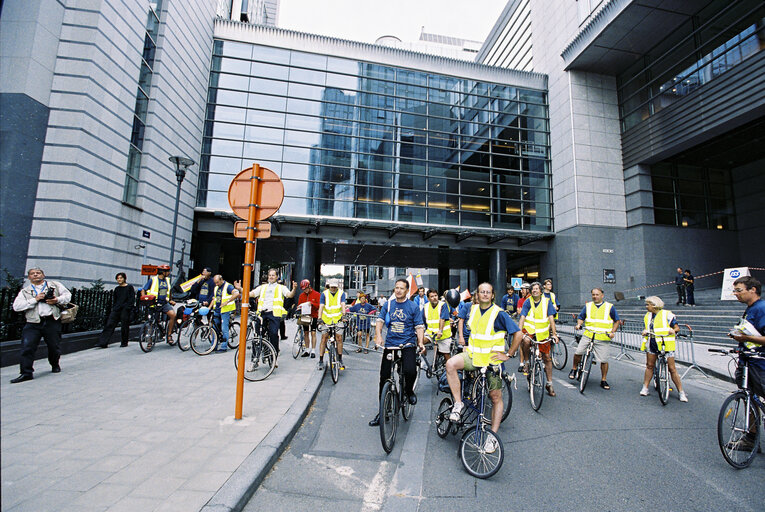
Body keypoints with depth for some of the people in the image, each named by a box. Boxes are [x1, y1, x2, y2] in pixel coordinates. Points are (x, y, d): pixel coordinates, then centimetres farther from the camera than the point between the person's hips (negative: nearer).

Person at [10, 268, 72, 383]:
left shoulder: (55, 285, 13)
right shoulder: (24, 291, 13)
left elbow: (67, 295, 11)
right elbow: (16, 306, 1)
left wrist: (57, 300, -9)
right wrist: (35, 299, -9)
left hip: (52, 322, 0)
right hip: (33, 323, 1)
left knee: (54, 347, 6)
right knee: (27, 347, -9)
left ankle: (55, 365, 30)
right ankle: (26, 373, -1)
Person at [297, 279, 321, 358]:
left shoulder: (316, 294, -3)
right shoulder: (301, 295, 9)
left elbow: (319, 305, -8)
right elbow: (299, 305, 13)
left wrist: (311, 303, -24)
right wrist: (299, 308, -10)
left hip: (313, 316, -4)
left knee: (313, 333, -6)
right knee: (306, 333, 8)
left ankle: (313, 351, -2)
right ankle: (307, 350, 17)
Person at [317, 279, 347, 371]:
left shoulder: (341, 293, -1)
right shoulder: (324, 294, -2)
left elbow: (343, 305, -14)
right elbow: (321, 306, -11)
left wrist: (343, 315, -31)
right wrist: (319, 318, -25)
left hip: (338, 320, 0)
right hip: (326, 320, 0)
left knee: (339, 339, -4)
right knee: (324, 339, -3)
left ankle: (340, 360, 12)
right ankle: (321, 361, 5)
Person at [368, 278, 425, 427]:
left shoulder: (413, 306, 1)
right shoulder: (388, 304, 8)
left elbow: (419, 326, 0)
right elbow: (380, 320, 3)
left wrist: (420, 342, -14)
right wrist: (378, 336, -14)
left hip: (408, 344, -3)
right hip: (389, 344, 3)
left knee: (410, 371, -26)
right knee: (384, 377, 4)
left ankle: (409, 391, 10)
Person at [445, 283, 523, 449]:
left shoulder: (499, 314, -12)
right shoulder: (473, 309, 4)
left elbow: (518, 334, -11)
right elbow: (463, 319, 27)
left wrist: (508, 355, -10)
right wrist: (461, 336, 18)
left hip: (491, 359, -3)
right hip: (472, 355, 4)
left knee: (496, 397, 3)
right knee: (450, 364, -25)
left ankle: (493, 435, 18)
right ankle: (458, 404, -13)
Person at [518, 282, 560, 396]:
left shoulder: (547, 301, -5)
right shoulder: (528, 302, -6)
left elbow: (551, 318, -10)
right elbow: (522, 318, -14)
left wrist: (554, 334, -19)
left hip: (543, 333, 1)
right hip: (529, 330, -1)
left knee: (547, 357, 6)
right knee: (526, 341, -36)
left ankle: (549, 384, 21)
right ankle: (526, 361, -9)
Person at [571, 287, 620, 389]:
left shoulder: (609, 307, 6)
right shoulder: (588, 306, 11)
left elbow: (616, 321, 11)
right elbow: (581, 317, 17)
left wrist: (613, 332, -3)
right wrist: (579, 324, -4)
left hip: (602, 338, -1)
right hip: (588, 335, 1)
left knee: (604, 360, 0)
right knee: (578, 352, -12)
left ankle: (603, 381, 18)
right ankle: (574, 369, 13)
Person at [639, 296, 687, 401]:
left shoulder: (667, 314, -5)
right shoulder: (647, 316, 11)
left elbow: (677, 327, -4)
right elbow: (645, 328, 15)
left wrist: (673, 330, -25)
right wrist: (645, 331, -7)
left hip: (666, 344, -5)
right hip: (652, 344, 5)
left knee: (672, 368, -4)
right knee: (649, 366, 9)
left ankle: (681, 392, 6)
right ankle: (645, 388, 15)